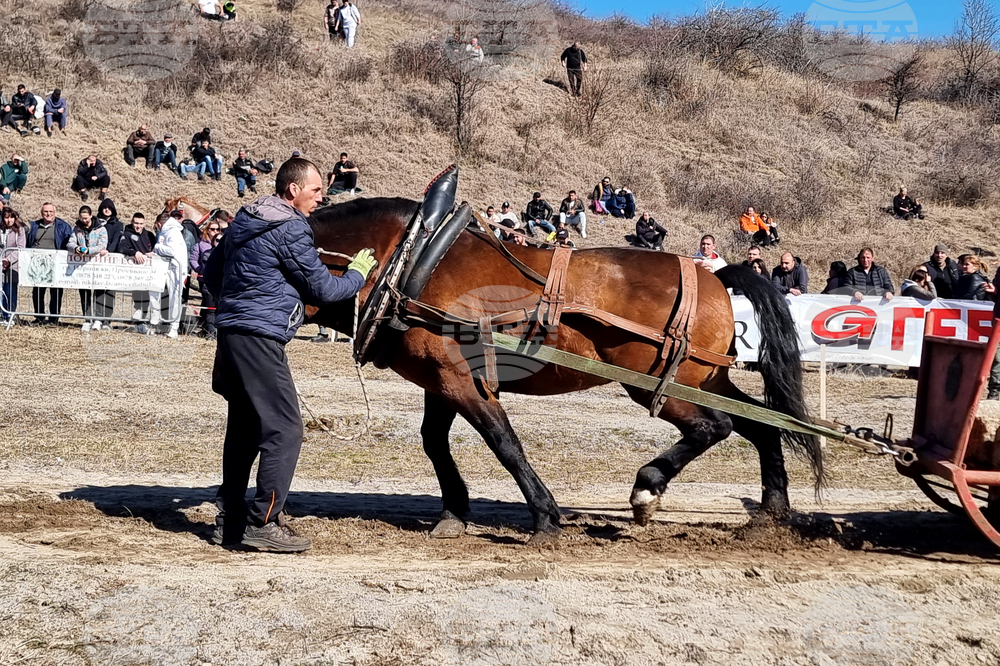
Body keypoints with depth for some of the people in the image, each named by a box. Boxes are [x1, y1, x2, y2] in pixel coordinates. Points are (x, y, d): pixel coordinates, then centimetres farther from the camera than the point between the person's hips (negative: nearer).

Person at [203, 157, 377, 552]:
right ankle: (262, 523, -9)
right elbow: (322, 290, -7)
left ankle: (230, 519, 20)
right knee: (284, 429, -7)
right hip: (260, 338, -10)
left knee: (244, 427, 16)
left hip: (230, 331, 10)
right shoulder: (291, 231, -13)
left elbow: (212, 273, 25)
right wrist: (358, 273, 10)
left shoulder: (244, 220, 15)